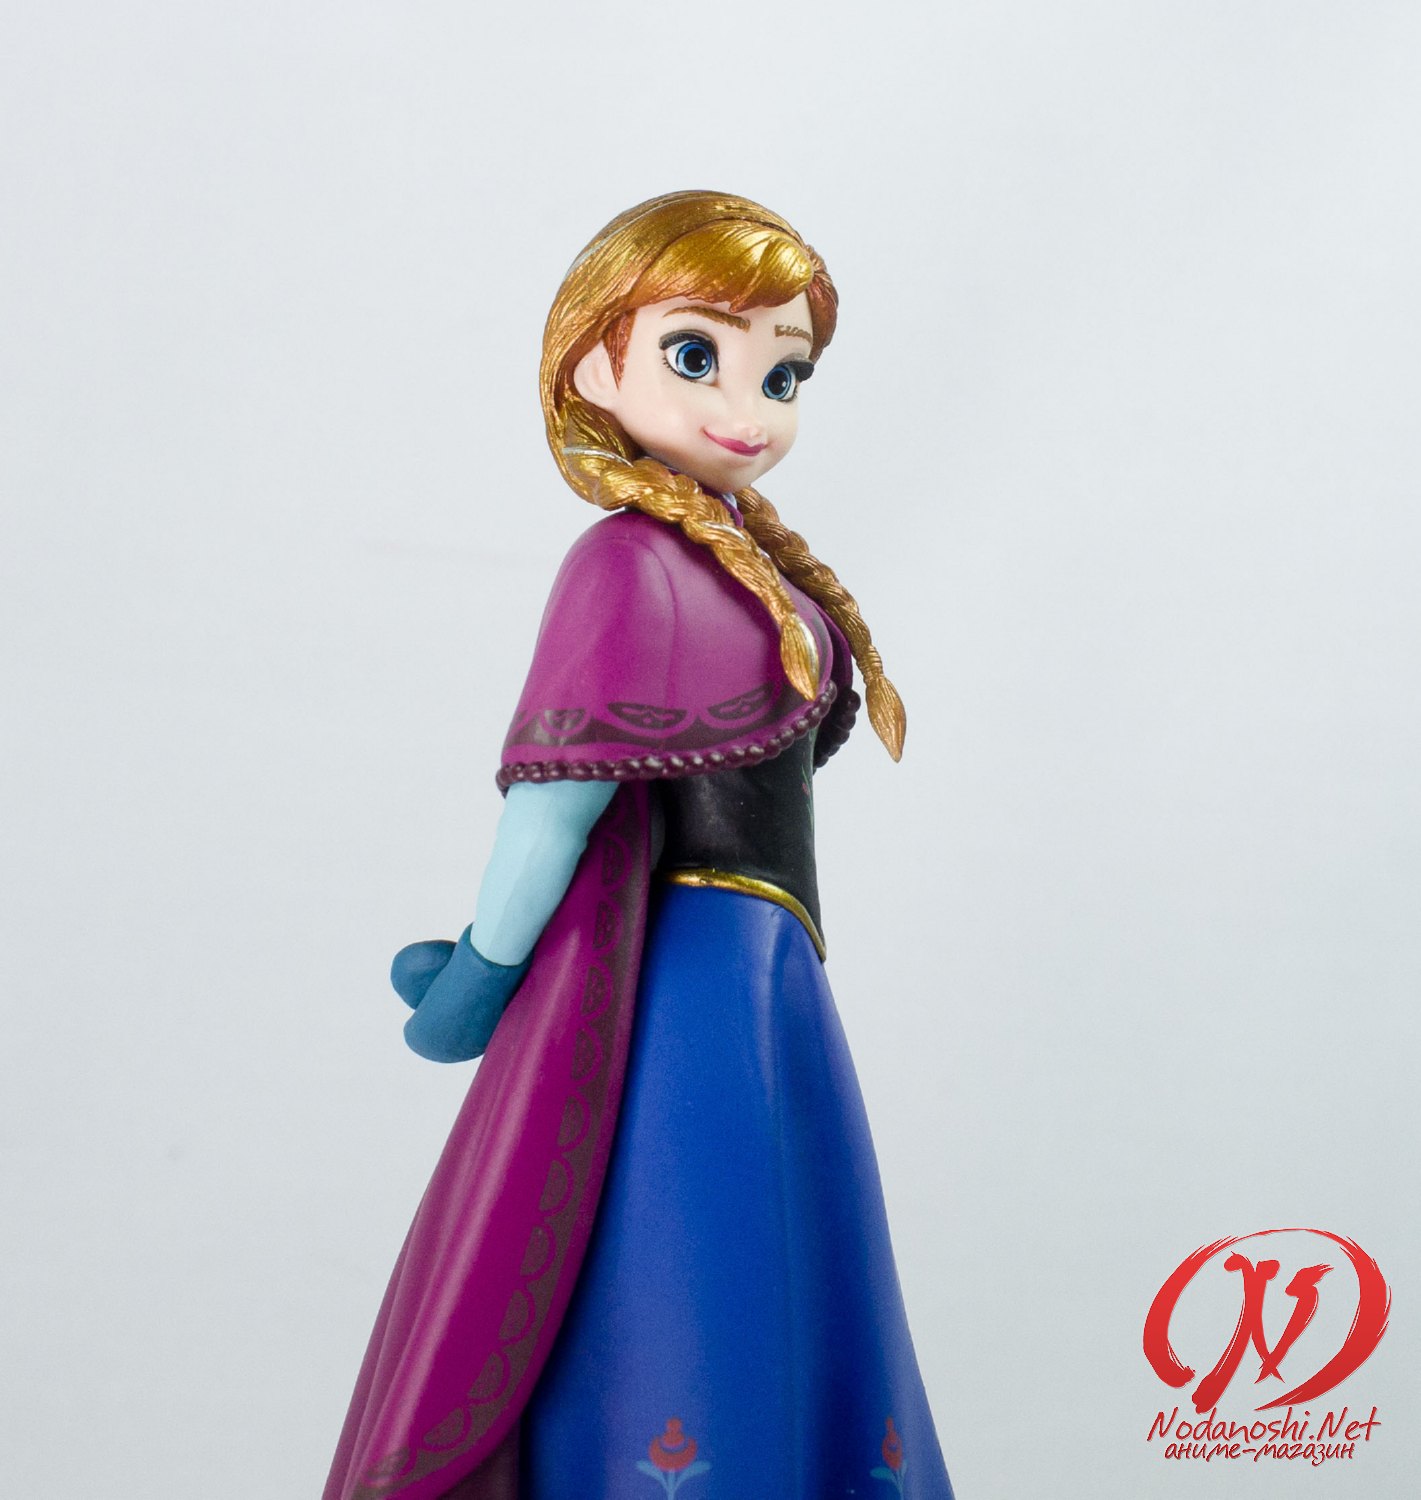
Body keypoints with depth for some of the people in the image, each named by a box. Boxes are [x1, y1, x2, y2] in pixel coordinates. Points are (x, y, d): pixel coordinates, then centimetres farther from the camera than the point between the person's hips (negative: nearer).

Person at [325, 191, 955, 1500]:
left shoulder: (742, 564, 11)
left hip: (764, 987, 9)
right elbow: (558, 801, -17)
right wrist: (484, 979, -8)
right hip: (697, 995, -9)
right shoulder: (634, 568, -17)